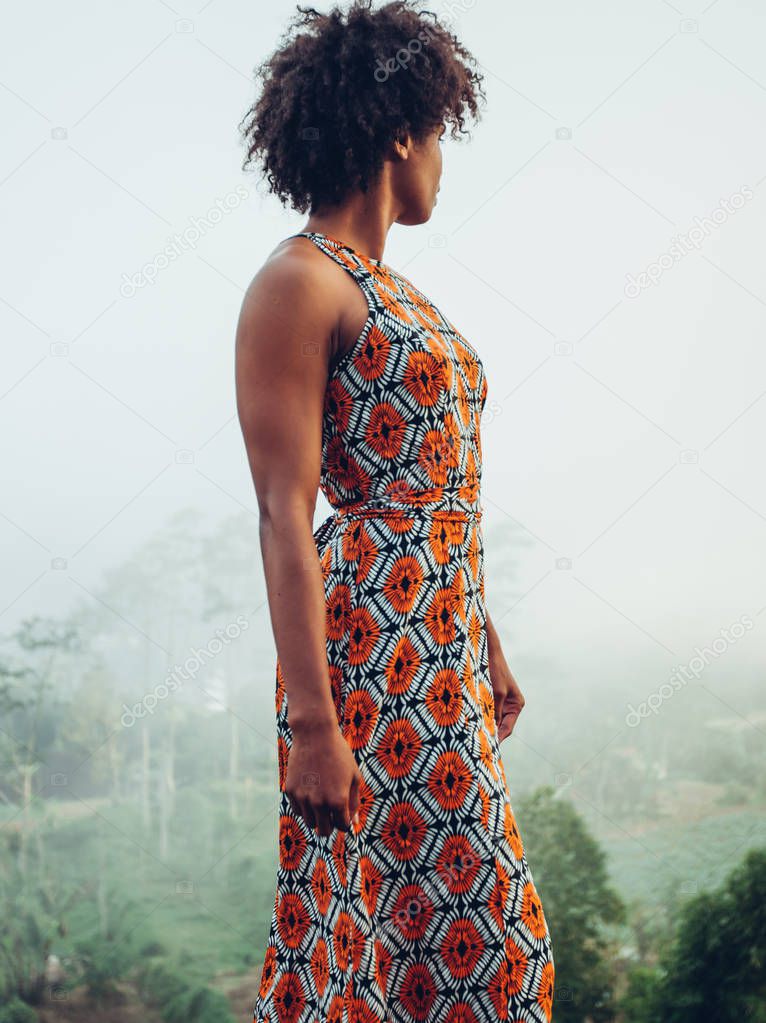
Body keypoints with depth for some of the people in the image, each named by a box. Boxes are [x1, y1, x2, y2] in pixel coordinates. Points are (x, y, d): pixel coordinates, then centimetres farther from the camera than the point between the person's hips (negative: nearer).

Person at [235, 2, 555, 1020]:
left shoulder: (388, 290, 17)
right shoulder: (300, 283, -10)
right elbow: (285, 517, -17)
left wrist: (489, 653, 21)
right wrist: (314, 725, -21)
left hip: (446, 654, 9)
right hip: (371, 653, -9)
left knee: (462, 928, 12)